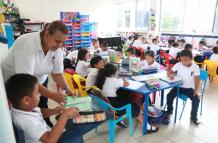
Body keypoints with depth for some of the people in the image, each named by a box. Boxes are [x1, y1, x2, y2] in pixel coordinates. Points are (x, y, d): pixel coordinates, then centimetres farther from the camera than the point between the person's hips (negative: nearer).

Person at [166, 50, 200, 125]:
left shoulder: (195, 67, -11)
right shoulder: (178, 65, -9)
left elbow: (197, 79, -9)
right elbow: (169, 72, -6)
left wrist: (196, 90, -17)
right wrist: (170, 76, -30)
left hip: (189, 88, 0)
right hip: (179, 86, 1)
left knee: (196, 100, -19)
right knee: (169, 96, -18)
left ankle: (193, 117, 8)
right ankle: (169, 110, 12)